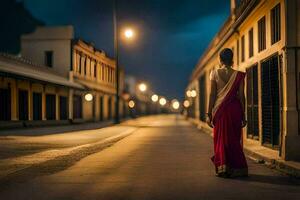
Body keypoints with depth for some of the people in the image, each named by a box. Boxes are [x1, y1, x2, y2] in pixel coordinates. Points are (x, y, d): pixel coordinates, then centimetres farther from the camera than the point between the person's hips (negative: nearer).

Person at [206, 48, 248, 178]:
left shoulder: (214, 73, -1)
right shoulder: (238, 75, 1)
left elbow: (212, 95, -4)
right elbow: (241, 96, 0)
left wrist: (209, 114, -1)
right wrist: (243, 116, 6)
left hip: (219, 109, -1)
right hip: (234, 109, 1)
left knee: (220, 139, 7)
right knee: (234, 139, 10)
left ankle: (222, 168, 3)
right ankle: (235, 169, 13)